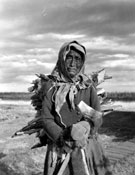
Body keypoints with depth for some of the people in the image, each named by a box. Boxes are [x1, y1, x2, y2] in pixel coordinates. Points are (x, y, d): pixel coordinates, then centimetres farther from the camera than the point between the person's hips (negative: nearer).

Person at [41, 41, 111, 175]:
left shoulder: (88, 86, 1)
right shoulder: (51, 86, -2)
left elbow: (97, 118, -5)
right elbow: (46, 119, -6)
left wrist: (84, 128, -26)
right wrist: (65, 139, -20)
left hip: (87, 147, 1)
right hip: (59, 150, 0)